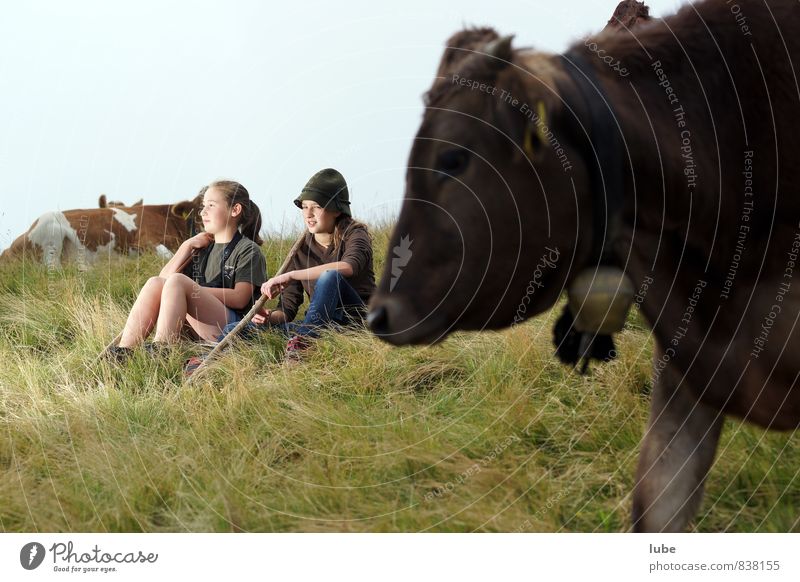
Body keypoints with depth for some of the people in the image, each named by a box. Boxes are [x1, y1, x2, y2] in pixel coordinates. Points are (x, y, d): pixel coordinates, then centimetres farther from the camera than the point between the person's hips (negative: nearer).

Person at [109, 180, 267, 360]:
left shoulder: (248, 250, 4)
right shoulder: (203, 248, 25)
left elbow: (240, 299, -10)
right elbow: (164, 277, 17)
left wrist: (192, 289, -12)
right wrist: (187, 246, 9)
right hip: (198, 332, 6)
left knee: (177, 281, -25)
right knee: (155, 283, -14)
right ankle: (122, 352, -29)